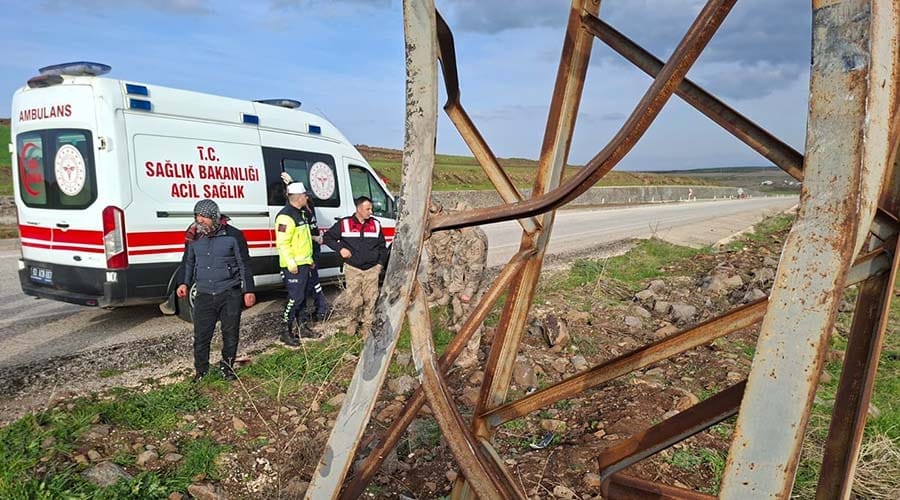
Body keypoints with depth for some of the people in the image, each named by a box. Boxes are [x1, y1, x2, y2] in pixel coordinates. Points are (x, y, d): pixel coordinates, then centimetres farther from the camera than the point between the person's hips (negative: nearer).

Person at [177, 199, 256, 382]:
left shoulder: (233, 235, -7)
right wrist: (184, 283, 6)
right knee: (201, 335, 3)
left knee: (230, 334, 6)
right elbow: (188, 261, 19)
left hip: (230, 294, -2)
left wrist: (249, 290, -3)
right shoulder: (194, 237, 4)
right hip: (204, 295, 3)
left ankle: (227, 368, 26)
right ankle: (201, 371, 21)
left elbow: (244, 263, -2)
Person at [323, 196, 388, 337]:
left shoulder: (375, 224, 6)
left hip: (372, 269, 2)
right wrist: (340, 249, -7)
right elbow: (328, 237, 6)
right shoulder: (344, 224, -3)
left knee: (370, 299, 2)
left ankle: (366, 326, 15)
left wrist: (380, 263, 6)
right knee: (353, 300, -1)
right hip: (352, 269, -2)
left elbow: (382, 246, 15)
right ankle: (352, 322, 24)